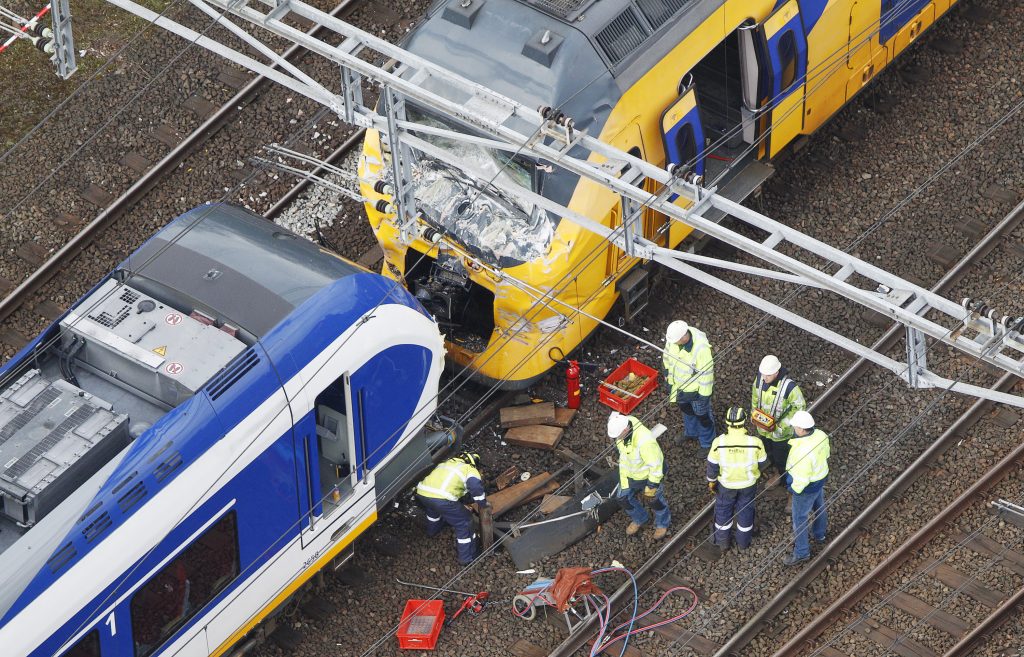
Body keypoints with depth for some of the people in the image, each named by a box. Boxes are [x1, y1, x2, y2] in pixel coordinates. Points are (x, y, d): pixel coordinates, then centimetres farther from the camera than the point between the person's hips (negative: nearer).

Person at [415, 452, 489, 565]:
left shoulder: (446, 462, 31)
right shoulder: (471, 470, 11)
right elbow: (475, 486, -9)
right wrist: (483, 503, 7)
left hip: (421, 492, 7)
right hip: (442, 499, -7)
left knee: (433, 508, 42)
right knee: (464, 523, 11)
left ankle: (432, 530, 66)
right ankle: (466, 558, 15)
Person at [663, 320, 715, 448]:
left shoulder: (701, 348, -41)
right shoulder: (673, 338, -23)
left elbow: (706, 372, -28)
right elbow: (668, 357, -2)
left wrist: (704, 395, -18)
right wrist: (669, 379, 10)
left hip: (697, 388, -6)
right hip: (679, 384, 6)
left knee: (702, 415, 18)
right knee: (685, 408, 31)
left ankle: (707, 443, 43)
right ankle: (691, 432, 59)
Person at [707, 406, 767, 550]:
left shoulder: (719, 442, -30)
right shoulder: (755, 442, -30)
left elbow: (713, 465, -15)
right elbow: (762, 462, -11)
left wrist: (711, 480, 4)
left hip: (726, 483, 0)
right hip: (748, 483, 0)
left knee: (723, 509, 26)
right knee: (745, 509, 26)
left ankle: (722, 541, 44)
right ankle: (743, 542, 45)